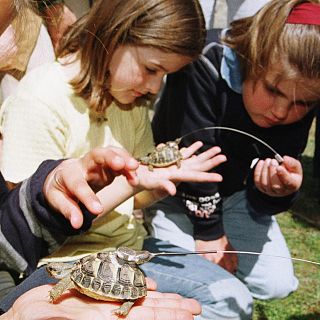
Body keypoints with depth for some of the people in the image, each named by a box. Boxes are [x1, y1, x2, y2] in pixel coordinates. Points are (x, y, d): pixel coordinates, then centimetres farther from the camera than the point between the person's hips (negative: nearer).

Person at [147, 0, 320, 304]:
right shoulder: (203, 71, -32)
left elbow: (260, 201, -17)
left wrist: (281, 189, -41)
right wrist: (209, 231, -21)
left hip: (236, 192, 4)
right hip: (178, 190, -4)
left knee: (276, 284, -4)